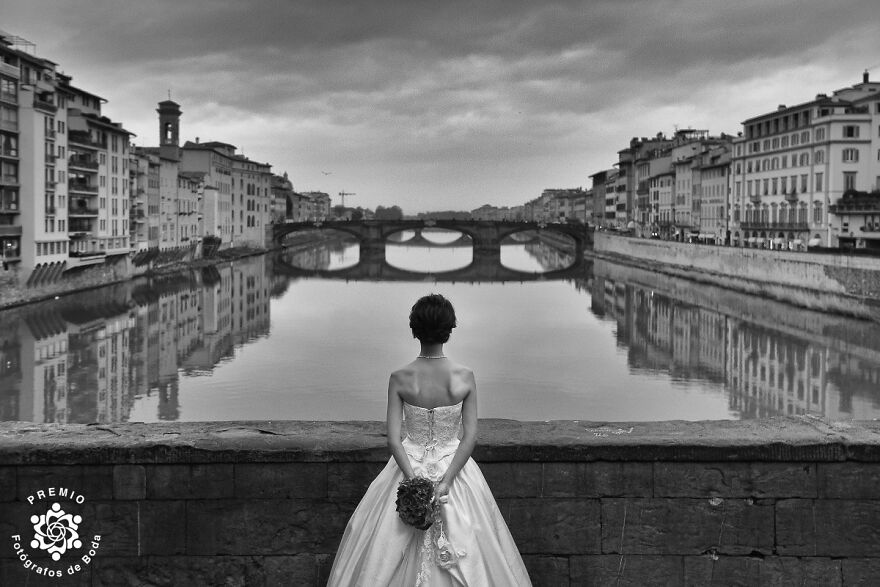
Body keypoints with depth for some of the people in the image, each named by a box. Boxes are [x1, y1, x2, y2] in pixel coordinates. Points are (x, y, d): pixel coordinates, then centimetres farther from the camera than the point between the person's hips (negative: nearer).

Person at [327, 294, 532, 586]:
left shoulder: (399, 379, -12)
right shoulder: (465, 378, -10)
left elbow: (393, 439, -15)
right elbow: (470, 437, -12)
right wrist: (446, 482, -15)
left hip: (409, 469, 0)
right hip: (455, 469, 0)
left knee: (390, 557, 15)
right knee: (464, 555, 15)